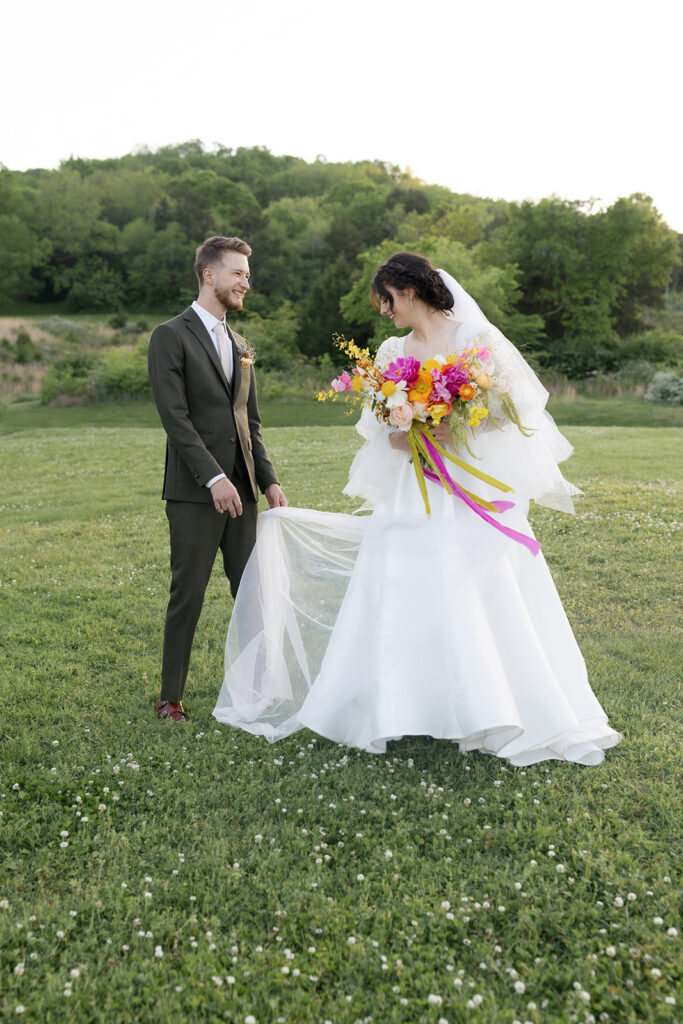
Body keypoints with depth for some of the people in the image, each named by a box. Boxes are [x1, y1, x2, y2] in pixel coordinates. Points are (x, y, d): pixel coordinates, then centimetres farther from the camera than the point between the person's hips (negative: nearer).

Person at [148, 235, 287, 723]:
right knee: (188, 596, 0)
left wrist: (269, 480, 7)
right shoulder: (171, 336, -3)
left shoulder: (241, 346, 19)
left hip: (242, 490, 6)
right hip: (195, 492, -6)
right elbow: (175, 417, -13)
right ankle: (171, 696, 14)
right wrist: (213, 477, -20)